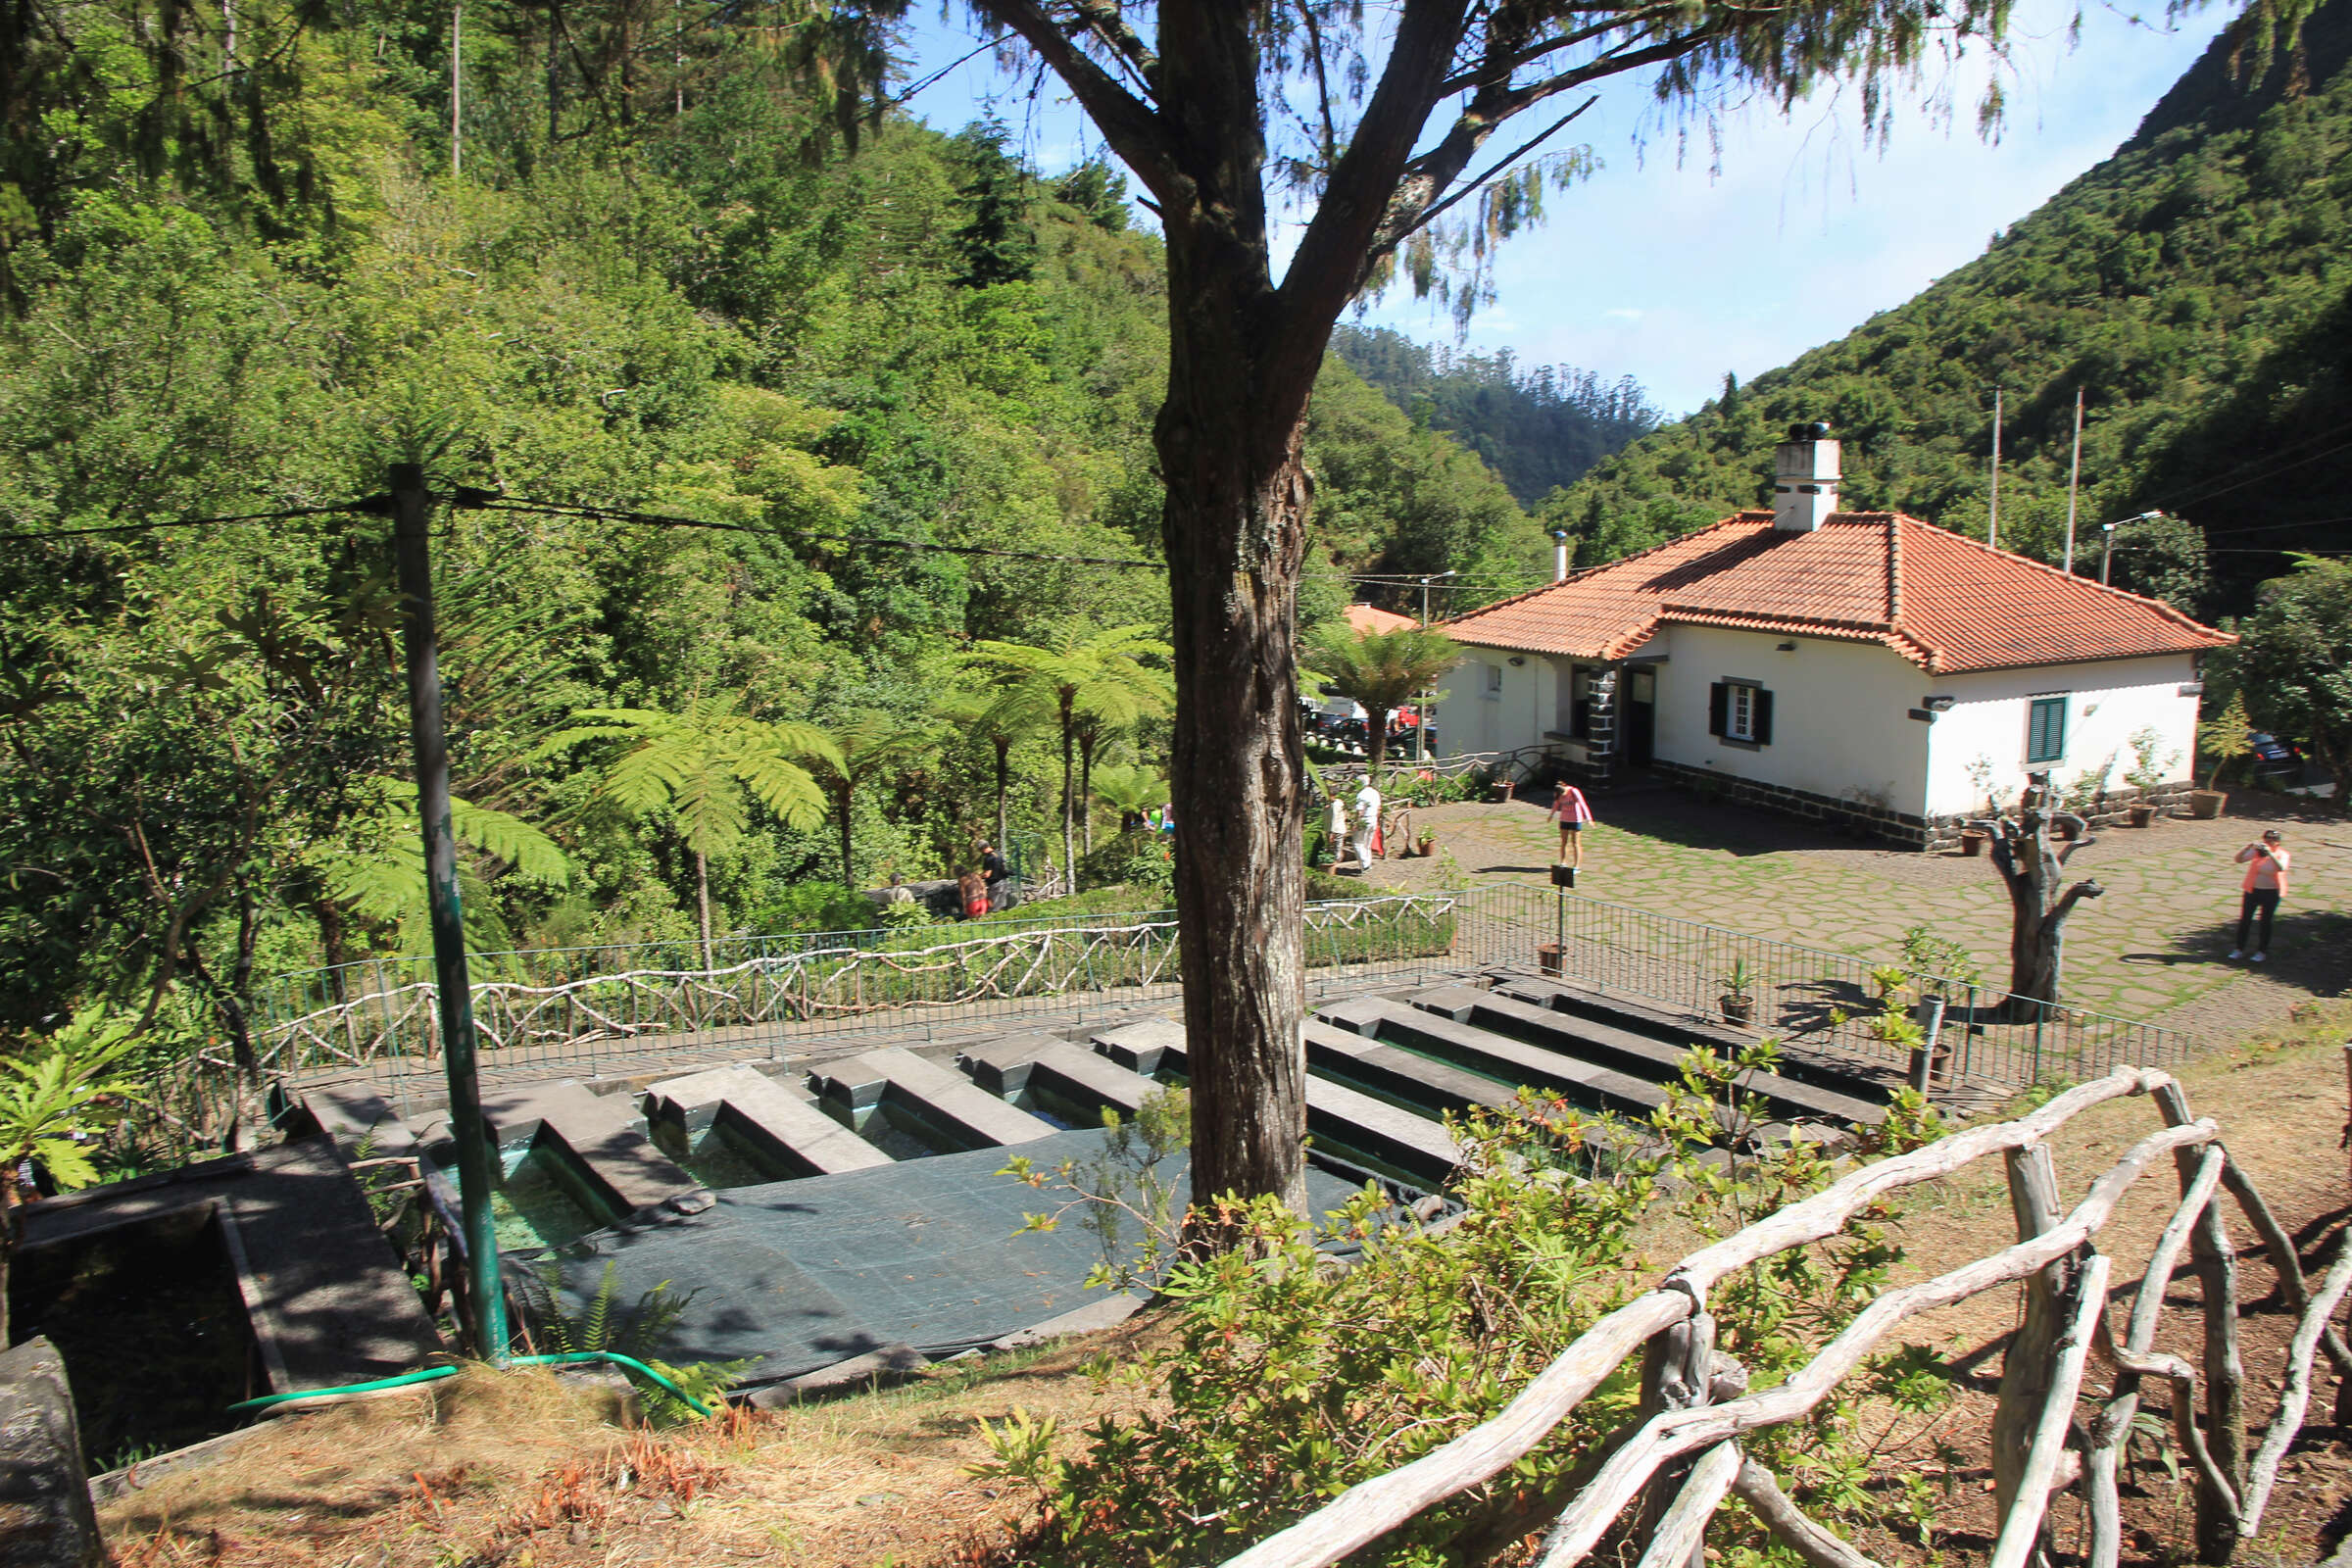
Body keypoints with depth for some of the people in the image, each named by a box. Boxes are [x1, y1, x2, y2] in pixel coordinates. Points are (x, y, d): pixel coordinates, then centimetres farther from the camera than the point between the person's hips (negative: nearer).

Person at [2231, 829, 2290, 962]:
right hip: (2252, 891, 2)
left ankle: (2262, 951, 18)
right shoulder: (2256, 851, 0)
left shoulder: (2282, 854, -5)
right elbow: (2239, 859, -10)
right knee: (2245, 920, 3)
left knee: (2265, 922, 6)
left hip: (2271, 893, -2)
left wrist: (2270, 853, -35)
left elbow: (2281, 868, -26)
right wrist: (2249, 846, -23)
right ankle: (2239, 949, 13)